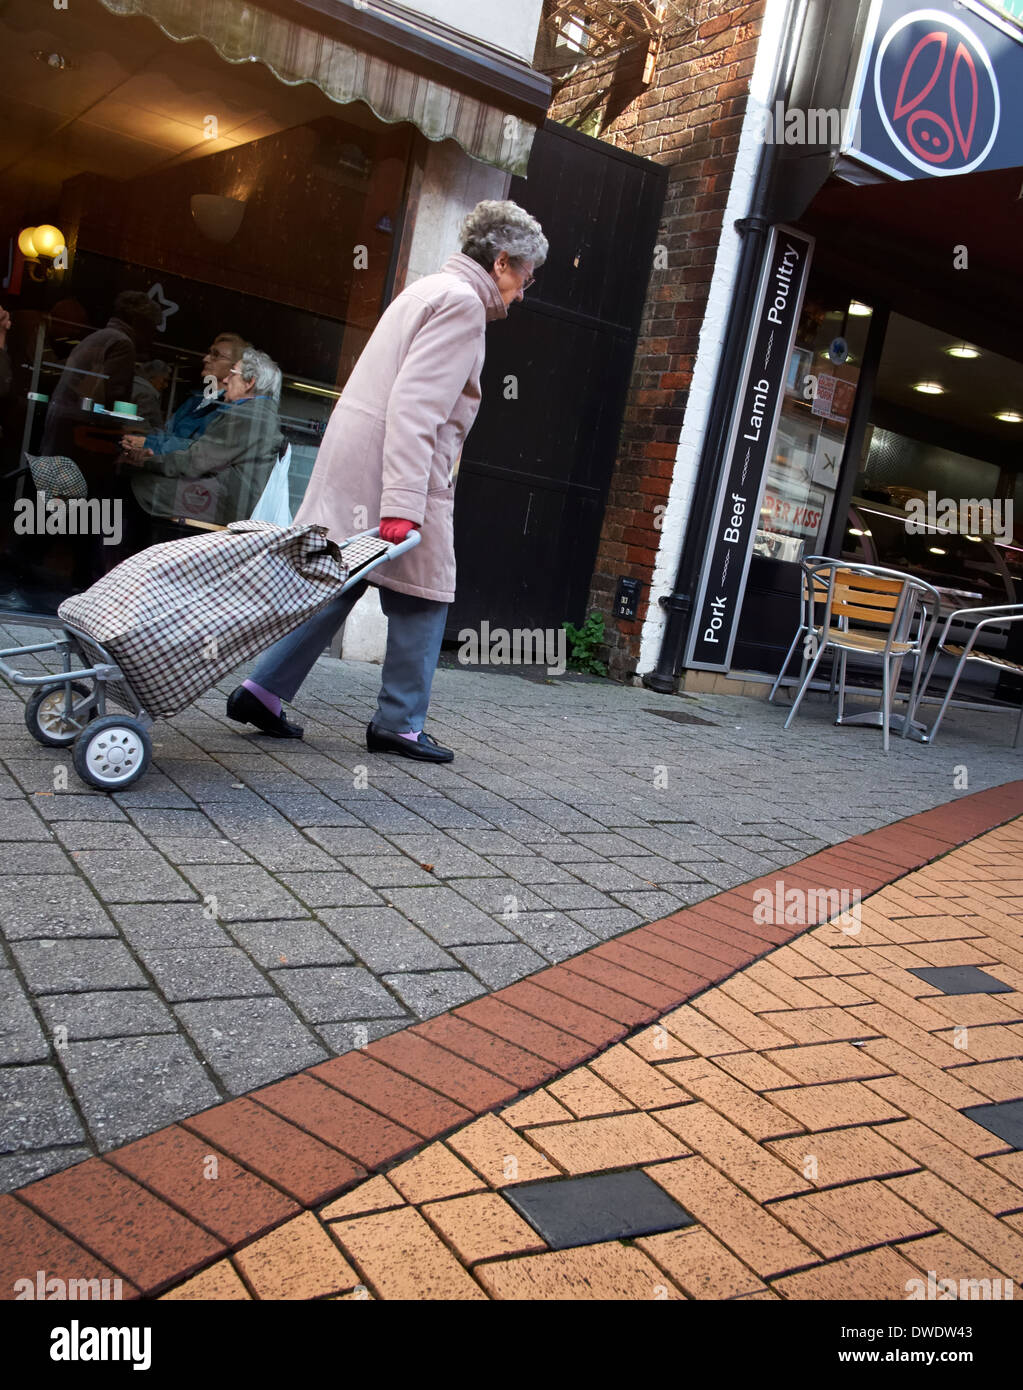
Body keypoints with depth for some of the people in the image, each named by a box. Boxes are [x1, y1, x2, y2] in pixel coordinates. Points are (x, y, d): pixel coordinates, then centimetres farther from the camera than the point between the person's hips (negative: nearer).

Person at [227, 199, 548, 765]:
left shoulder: (428, 290, 22)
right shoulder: (462, 301, -10)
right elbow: (415, 406, -21)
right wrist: (403, 502, -27)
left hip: (352, 463, 10)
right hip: (396, 469, -10)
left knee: (336, 584, 12)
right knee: (421, 595, 1)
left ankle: (262, 690, 12)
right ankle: (400, 723, 9)